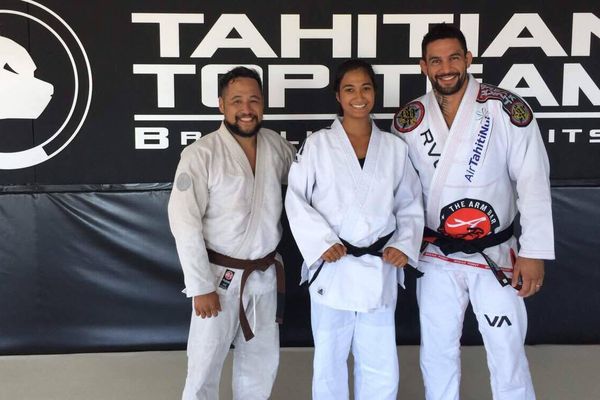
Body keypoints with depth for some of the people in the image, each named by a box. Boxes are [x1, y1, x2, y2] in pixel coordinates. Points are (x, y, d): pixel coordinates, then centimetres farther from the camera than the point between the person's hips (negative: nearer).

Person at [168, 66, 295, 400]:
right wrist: (201, 287, -18)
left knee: (262, 360, 20)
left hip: (265, 275, 5)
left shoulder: (277, 145, 0)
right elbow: (185, 223, -17)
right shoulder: (201, 154, -16)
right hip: (220, 276, -5)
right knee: (205, 365, 6)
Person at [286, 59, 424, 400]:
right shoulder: (318, 144, -3)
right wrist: (322, 243, -13)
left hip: (380, 271, 2)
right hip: (332, 269, -2)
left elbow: (410, 204, 10)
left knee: (382, 370, 10)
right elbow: (296, 199, -4)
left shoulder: (394, 147, 4)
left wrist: (405, 245, -5)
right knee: (329, 362, 13)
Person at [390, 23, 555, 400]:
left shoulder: (507, 108, -11)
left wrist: (534, 252, -13)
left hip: (495, 255, -2)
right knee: (437, 353, 16)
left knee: (508, 354, 7)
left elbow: (533, 182, -11)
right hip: (435, 257, 3)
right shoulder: (409, 120, -2)